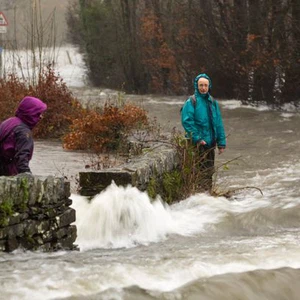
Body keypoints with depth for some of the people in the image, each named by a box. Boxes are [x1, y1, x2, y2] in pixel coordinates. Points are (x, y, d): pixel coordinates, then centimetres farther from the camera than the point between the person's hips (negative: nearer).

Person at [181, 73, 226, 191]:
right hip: (199, 144, -6)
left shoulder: (213, 102, 11)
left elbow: (218, 124, 13)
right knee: (203, 170, -6)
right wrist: (197, 139, -19)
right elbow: (187, 122, -14)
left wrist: (221, 142, 8)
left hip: (210, 142, 6)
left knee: (209, 170, 12)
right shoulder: (191, 102, -7)